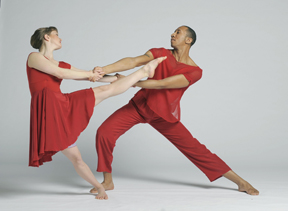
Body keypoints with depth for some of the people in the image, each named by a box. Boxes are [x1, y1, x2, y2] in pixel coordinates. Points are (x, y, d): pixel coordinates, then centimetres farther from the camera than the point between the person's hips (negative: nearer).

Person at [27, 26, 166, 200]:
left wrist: (120, 78, 21)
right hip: (48, 109, -6)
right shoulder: (34, 57, 5)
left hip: (64, 105, 6)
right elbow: (59, 73, -8)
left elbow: (93, 76, 25)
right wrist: (90, 74, 1)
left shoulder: (61, 65, 26)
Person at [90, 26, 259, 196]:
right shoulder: (161, 54, -6)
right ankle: (108, 182, 3)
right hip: (139, 105, 2)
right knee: (104, 132, -16)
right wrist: (103, 69, -34)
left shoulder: (194, 71, -14)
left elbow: (162, 84, -24)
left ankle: (240, 182, 10)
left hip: (164, 115, -2)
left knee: (195, 149, -3)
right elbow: (133, 62, -20)